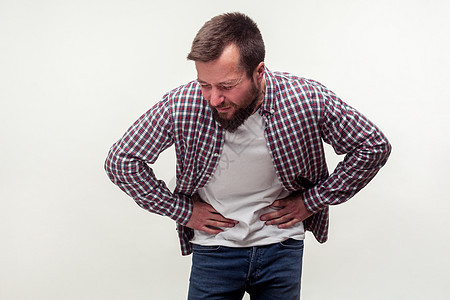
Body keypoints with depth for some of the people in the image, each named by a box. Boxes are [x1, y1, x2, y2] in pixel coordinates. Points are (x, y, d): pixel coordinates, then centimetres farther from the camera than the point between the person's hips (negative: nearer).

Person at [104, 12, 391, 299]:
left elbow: (374, 147, -6)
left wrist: (311, 201, -7)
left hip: (282, 248, 1)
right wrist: (182, 210, -7)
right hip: (213, 247, 0)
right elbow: (122, 161, -6)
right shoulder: (181, 105, -19)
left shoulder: (308, 99, -19)